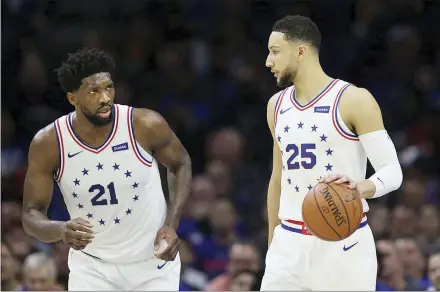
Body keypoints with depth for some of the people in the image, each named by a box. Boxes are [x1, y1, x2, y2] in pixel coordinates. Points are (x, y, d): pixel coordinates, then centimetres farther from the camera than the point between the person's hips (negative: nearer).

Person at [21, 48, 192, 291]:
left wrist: (171, 224, -11)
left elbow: (181, 164, 1)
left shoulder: (146, 125, -19)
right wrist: (61, 230, -33)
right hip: (92, 267, 0)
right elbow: (31, 214, -10)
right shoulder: (48, 143, -17)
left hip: (153, 262, 0)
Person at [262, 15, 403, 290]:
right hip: (290, 244, 5)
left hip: (342, 244, -5)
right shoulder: (277, 105, 11)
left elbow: (392, 171, -13)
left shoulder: (354, 100, -9)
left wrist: (363, 187, -35)